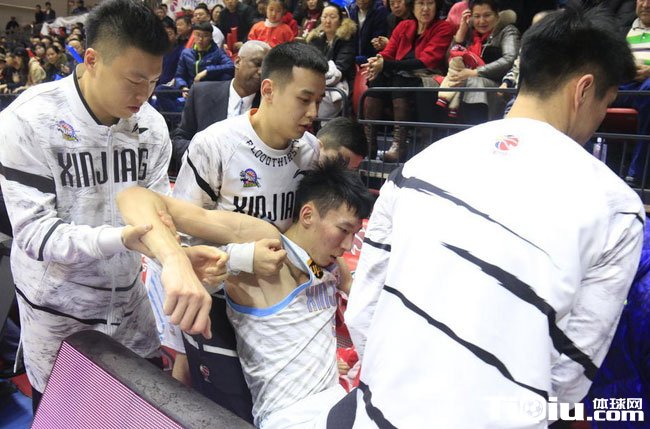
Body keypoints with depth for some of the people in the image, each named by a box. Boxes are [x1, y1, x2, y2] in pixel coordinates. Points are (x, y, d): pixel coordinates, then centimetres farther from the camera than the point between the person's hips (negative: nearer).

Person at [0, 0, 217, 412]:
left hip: (127, 295, 4)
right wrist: (121, 237, -38)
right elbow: (34, 234, -22)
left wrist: (179, 260, -28)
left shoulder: (151, 123, -8)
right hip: (57, 306, -3)